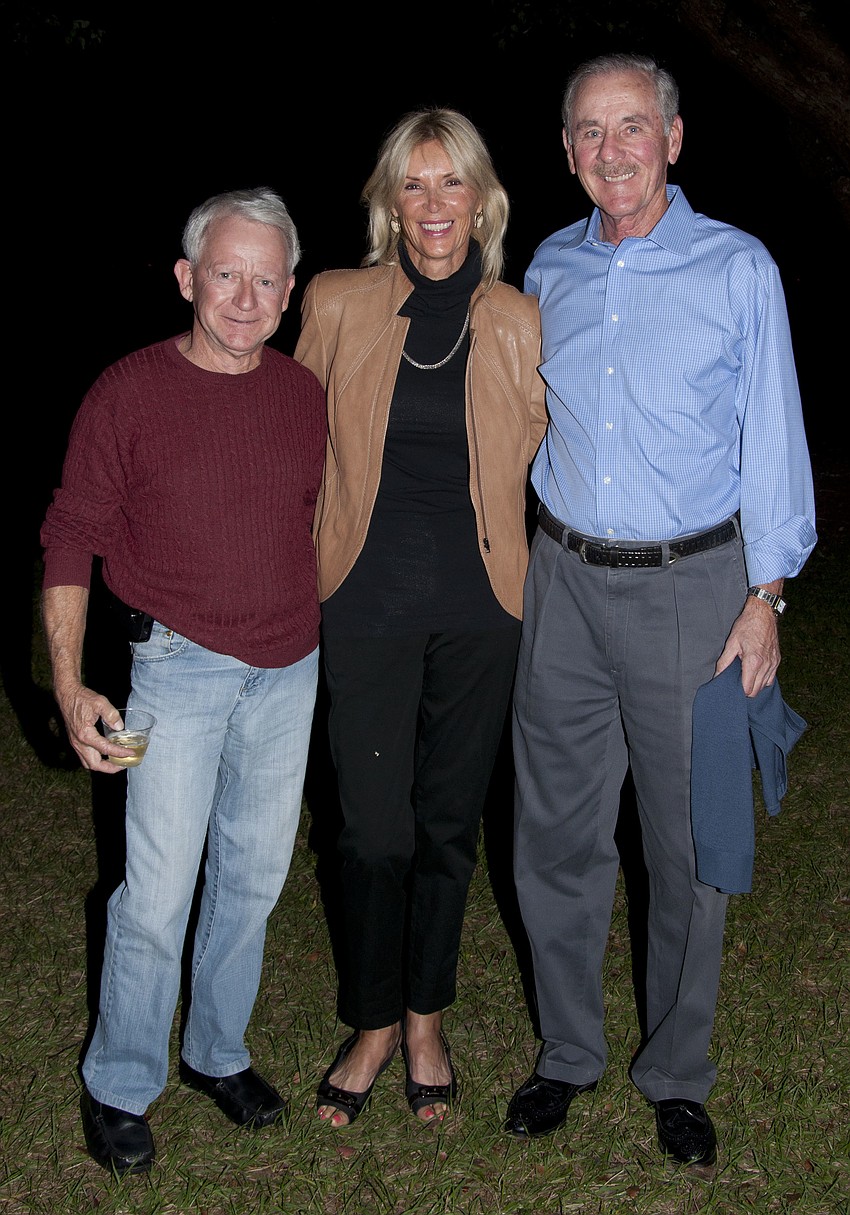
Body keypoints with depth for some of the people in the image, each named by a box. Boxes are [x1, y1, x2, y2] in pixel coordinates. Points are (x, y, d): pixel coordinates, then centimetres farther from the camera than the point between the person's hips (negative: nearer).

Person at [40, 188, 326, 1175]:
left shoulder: (305, 394, 4)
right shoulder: (128, 392, -9)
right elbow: (70, 540, -6)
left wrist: (324, 639, 14)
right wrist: (69, 687, -13)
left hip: (290, 669, 4)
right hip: (180, 664, -4)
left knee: (254, 876, 14)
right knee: (157, 896, -2)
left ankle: (218, 1052, 35)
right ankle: (118, 1086, 21)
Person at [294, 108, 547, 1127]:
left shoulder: (519, 323, -1)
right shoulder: (337, 304, -1)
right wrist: (304, 570, 8)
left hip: (478, 602, 1)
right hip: (369, 596, -1)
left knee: (450, 819, 11)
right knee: (374, 823, 4)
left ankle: (426, 1019, 32)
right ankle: (373, 1024, 26)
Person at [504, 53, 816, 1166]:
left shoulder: (738, 268, -3)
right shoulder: (550, 270, 8)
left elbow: (771, 440, -2)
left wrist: (764, 597, -7)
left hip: (690, 585, -3)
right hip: (564, 580, 4)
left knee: (689, 844, 5)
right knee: (557, 832, 9)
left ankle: (676, 1074, 26)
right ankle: (568, 1052, 29)